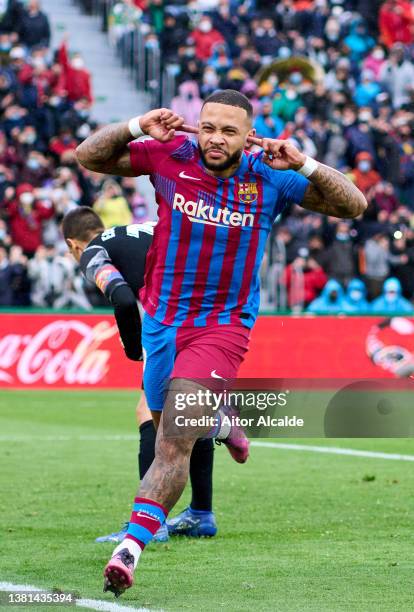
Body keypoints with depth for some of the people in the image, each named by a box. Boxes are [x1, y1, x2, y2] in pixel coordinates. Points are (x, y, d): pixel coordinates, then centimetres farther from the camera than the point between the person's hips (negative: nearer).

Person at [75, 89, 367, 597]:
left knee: (174, 443, -18)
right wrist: (137, 128, -18)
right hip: (162, 320, 3)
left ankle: (132, 545, -21)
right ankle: (216, 421, 56)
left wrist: (304, 165, -19)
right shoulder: (170, 157, -7)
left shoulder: (269, 178, -7)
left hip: (223, 327, -3)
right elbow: (88, 156, -1)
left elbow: (353, 204, -4)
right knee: (167, 428, 23)